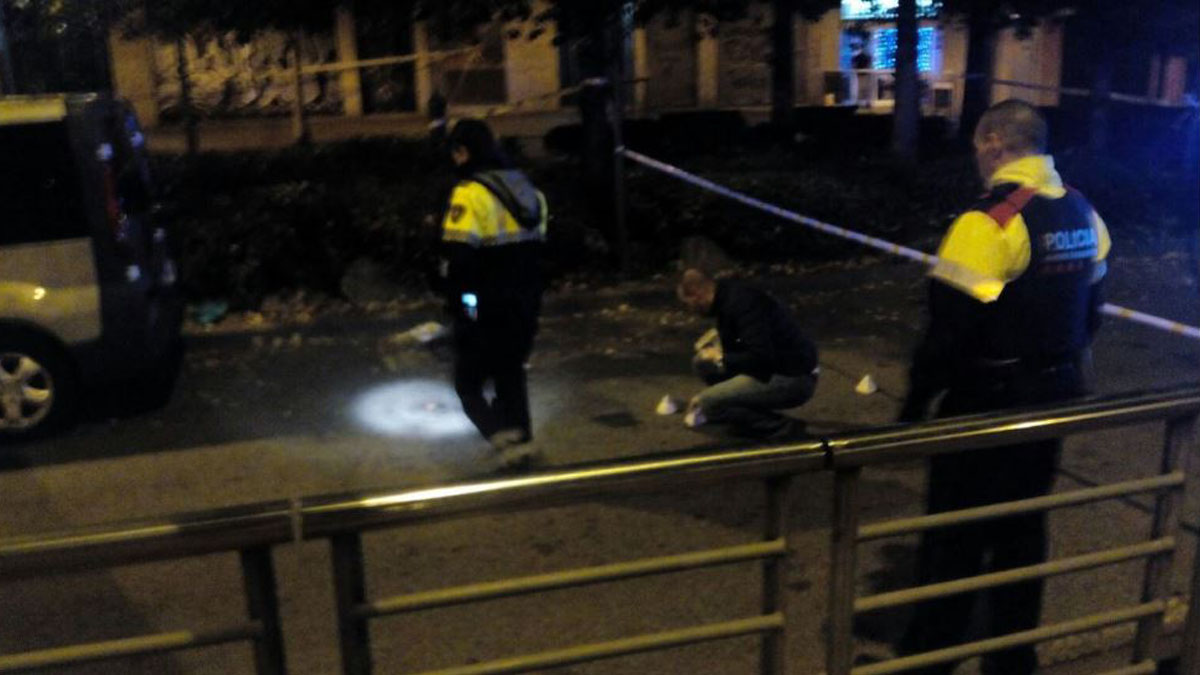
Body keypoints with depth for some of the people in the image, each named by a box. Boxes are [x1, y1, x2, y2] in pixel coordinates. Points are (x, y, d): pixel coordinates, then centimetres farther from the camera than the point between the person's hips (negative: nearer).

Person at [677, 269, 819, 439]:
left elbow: (760, 358, -29)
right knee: (702, 362, 10)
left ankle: (779, 425, -8)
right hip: (771, 369, 10)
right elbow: (738, 354, 25)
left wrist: (720, 358, -14)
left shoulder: (741, 304, -21)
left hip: (793, 380, -10)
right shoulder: (728, 299, 11)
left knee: (709, 403, -18)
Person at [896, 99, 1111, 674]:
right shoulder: (1083, 214, 4)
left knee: (954, 534, 6)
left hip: (987, 404, -7)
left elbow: (948, 333, -22)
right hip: (1054, 398, 8)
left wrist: (914, 406, -12)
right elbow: (1088, 314, 13)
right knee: (1023, 528, 19)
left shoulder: (989, 222, -22)